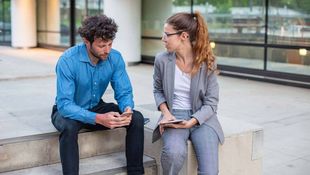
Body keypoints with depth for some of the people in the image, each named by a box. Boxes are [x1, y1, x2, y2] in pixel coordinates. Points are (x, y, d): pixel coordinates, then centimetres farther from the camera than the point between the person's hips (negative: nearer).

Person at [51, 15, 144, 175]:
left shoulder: (115, 58, -14)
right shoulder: (67, 61, -28)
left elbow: (124, 92, -9)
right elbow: (64, 104, -32)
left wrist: (127, 109, -33)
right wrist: (98, 119, -45)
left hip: (97, 107, 4)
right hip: (70, 111, -4)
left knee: (136, 118, -17)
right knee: (69, 126, -39)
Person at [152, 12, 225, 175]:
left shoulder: (207, 62, -8)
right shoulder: (161, 60, -4)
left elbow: (210, 103, -5)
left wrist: (191, 122, -21)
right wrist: (166, 112, -7)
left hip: (202, 118, 0)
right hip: (174, 116, 1)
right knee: (174, 153, -32)